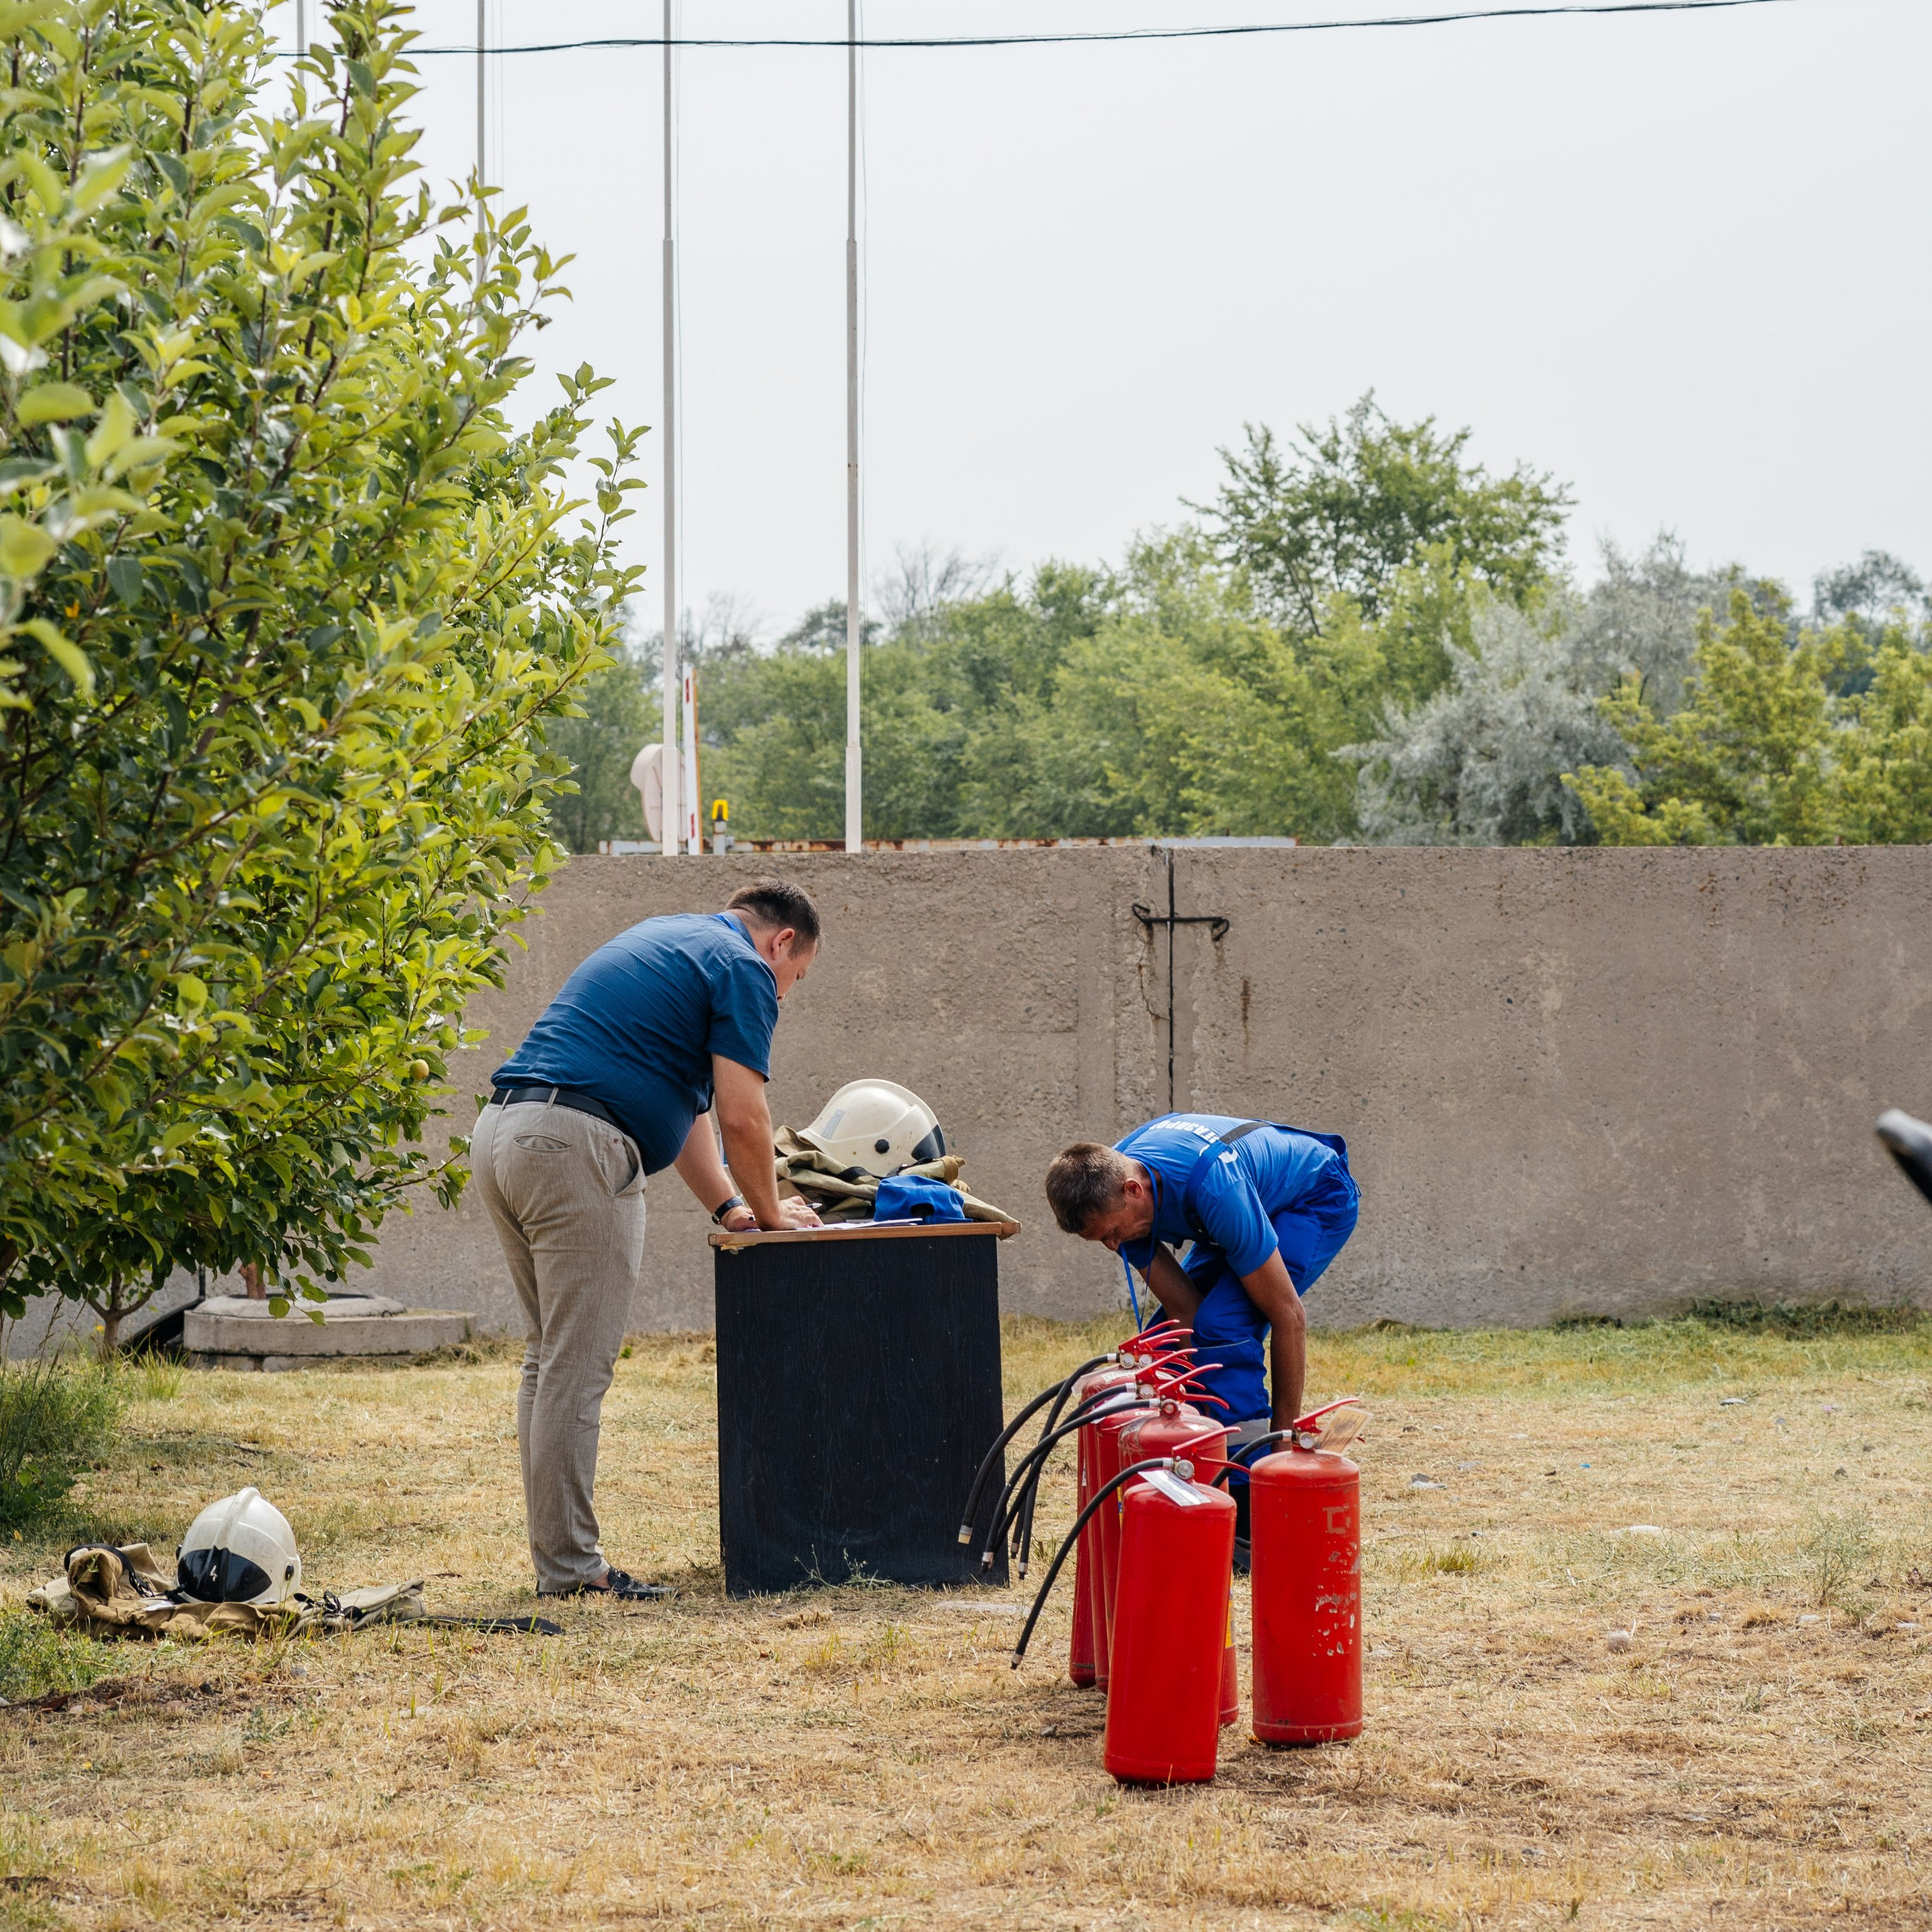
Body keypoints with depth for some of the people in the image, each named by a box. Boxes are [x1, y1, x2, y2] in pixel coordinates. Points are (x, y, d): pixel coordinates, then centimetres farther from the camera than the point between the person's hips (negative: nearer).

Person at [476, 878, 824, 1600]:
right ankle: (570, 1567, -4)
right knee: (577, 1367, -6)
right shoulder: (742, 970, 0)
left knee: (551, 1358, 14)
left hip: (500, 1134, 9)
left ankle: (558, 1554, 16)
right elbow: (741, 1118, -5)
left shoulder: (665, 942, 29)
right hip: (576, 1144, -9)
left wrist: (726, 1206, 30)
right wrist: (768, 1210, 10)